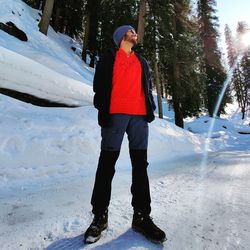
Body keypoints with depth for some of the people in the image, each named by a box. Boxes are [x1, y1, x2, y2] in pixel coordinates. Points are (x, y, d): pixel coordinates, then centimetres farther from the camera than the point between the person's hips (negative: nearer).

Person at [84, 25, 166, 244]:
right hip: (115, 114, -4)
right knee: (107, 163, -3)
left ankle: (142, 216, 12)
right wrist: (103, 110, -7)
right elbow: (100, 83, 6)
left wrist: (150, 108, 8)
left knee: (140, 164, 2)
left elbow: (148, 86, 24)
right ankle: (100, 216, 9)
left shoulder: (142, 61, 28)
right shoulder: (109, 57, 15)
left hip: (140, 115, 4)